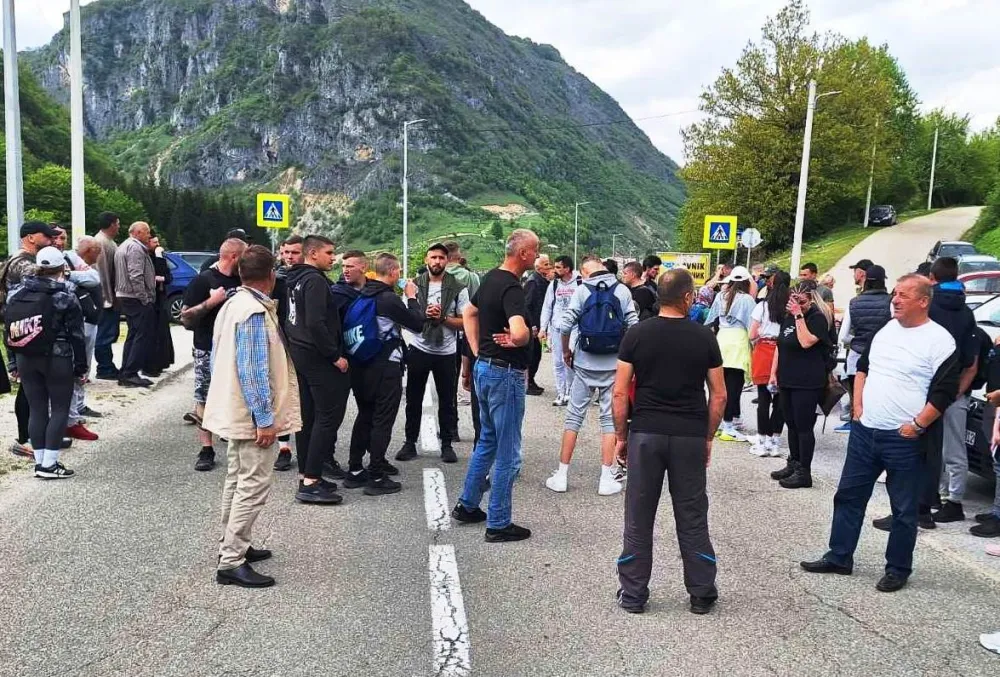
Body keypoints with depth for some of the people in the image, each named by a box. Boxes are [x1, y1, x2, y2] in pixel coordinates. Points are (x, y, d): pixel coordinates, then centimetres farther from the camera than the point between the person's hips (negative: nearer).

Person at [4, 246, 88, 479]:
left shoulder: (16, 293, 6)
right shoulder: (65, 296, -9)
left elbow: (8, 331, 8)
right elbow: (76, 335, -9)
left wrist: (13, 363, 13)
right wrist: (81, 367, -3)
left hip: (25, 360, 5)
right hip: (57, 360, -5)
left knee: (36, 410, 10)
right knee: (60, 409, 3)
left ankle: (40, 462, 14)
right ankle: (49, 464, 0)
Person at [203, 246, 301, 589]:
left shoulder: (232, 304, 10)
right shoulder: (254, 311, -20)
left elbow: (219, 357, 16)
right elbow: (254, 370, -24)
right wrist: (265, 419, -21)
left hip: (235, 411, 11)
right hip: (253, 414, -10)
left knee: (238, 480, 20)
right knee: (253, 486, -5)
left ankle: (233, 546, 32)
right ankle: (231, 563, -1)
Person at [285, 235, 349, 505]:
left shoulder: (296, 279, 14)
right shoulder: (315, 280, -16)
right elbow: (316, 323, -25)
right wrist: (336, 355, -19)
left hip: (298, 353, 10)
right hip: (318, 357, -10)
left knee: (307, 416, 12)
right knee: (328, 415, -7)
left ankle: (306, 475, 18)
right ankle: (311, 482, -8)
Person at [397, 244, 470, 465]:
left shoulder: (457, 289, -2)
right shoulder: (414, 285, 2)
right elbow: (404, 316, 1)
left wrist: (442, 317, -17)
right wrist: (424, 315, -16)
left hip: (446, 352, -1)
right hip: (418, 349, 1)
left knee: (447, 401, 7)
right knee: (413, 399, 8)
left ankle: (446, 444, 18)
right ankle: (410, 442, 20)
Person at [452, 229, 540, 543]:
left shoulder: (490, 278, 8)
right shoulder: (512, 287, -22)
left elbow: (469, 313, 23)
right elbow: (519, 332, -38)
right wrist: (518, 342, -15)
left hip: (484, 367, 10)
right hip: (505, 373, -9)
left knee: (488, 441, 23)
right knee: (507, 452, 1)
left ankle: (467, 505, 31)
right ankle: (498, 524, 10)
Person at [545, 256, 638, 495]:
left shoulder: (582, 290, -3)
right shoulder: (622, 290, -1)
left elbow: (566, 325, -9)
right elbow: (633, 326, -4)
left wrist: (566, 351, 7)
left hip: (584, 363, 0)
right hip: (613, 364, 0)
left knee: (574, 416, 8)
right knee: (610, 418, 7)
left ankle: (562, 475, 12)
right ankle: (606, 479, 7)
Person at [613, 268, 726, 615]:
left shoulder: (637, 334, -3)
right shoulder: (704, 337, -1)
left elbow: (620, 393, -4)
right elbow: (719, 396, 2)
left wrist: (621, 436, 7)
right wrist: (708, 437, 13)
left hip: (646, 433, 0)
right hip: (690, 436, 1)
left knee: (639, 518, 8)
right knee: (693, 519, 11)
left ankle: (633, 595, 16)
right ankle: (702, 594, 21)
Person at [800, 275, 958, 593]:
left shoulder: (939, 340, -11)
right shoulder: (886, 329, 10)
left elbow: (944, 391, -13)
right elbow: (864, 366, 21)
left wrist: (917, 425, -15)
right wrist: (857, 405, 11)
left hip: (903, 439, -7)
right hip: (864, 430, 7)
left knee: (904, 509, 7)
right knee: (849, 495, 13)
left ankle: (898, 570, 21)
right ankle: (839, 557, 25)